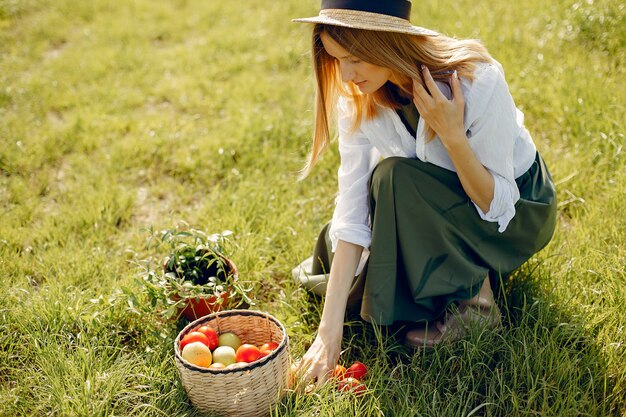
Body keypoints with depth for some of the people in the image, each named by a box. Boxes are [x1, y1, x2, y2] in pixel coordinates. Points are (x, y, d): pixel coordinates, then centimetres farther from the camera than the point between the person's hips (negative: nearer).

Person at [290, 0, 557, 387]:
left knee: (396, 178, -31)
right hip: (439, 210, 5)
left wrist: (452, 134, -40)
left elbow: (496, 204, -25)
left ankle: (476, 302, -12)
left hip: (519, 210, -5)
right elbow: (353, 212, -21)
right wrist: (329, 332, -26)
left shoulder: (477, 82, -32)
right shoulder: (357, 100, -18)